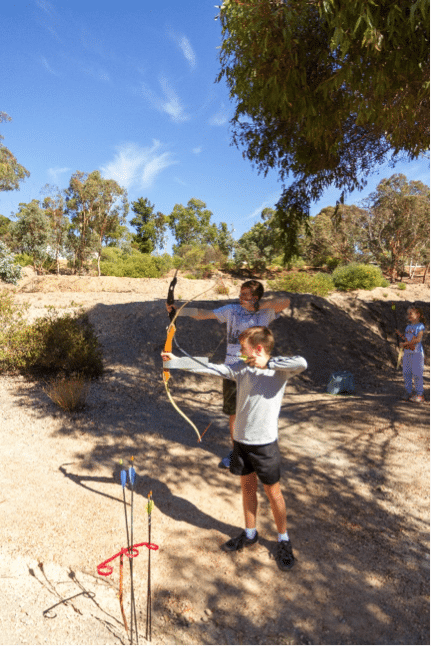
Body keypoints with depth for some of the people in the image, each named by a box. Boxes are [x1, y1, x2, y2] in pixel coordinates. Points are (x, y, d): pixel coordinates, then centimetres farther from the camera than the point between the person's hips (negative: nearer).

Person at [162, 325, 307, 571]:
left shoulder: (279, 370, -14)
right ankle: (250, 533, 40)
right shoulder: (240, 368, -2)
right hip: (242, 440, 5)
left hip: (266, 443, -4)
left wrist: (267, 363, -28)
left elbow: (302, 363, -33)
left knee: (273, 492, 10)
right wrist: (175, 360, -4)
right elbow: (210, 368, -2)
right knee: (248, 486, 19)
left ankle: (284, 540, 32)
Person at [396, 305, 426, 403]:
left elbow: (418, 339, -17)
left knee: (417, 373, -4)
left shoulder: (420, 326, -7)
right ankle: (408, 392, 19)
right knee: (406, 373, 9)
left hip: (417, 353, -7)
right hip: (407, 353, 7)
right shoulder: (408, 327, 15)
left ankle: (419, 394, 3)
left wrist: (405, 343, -20)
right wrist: (401, 335, 1)